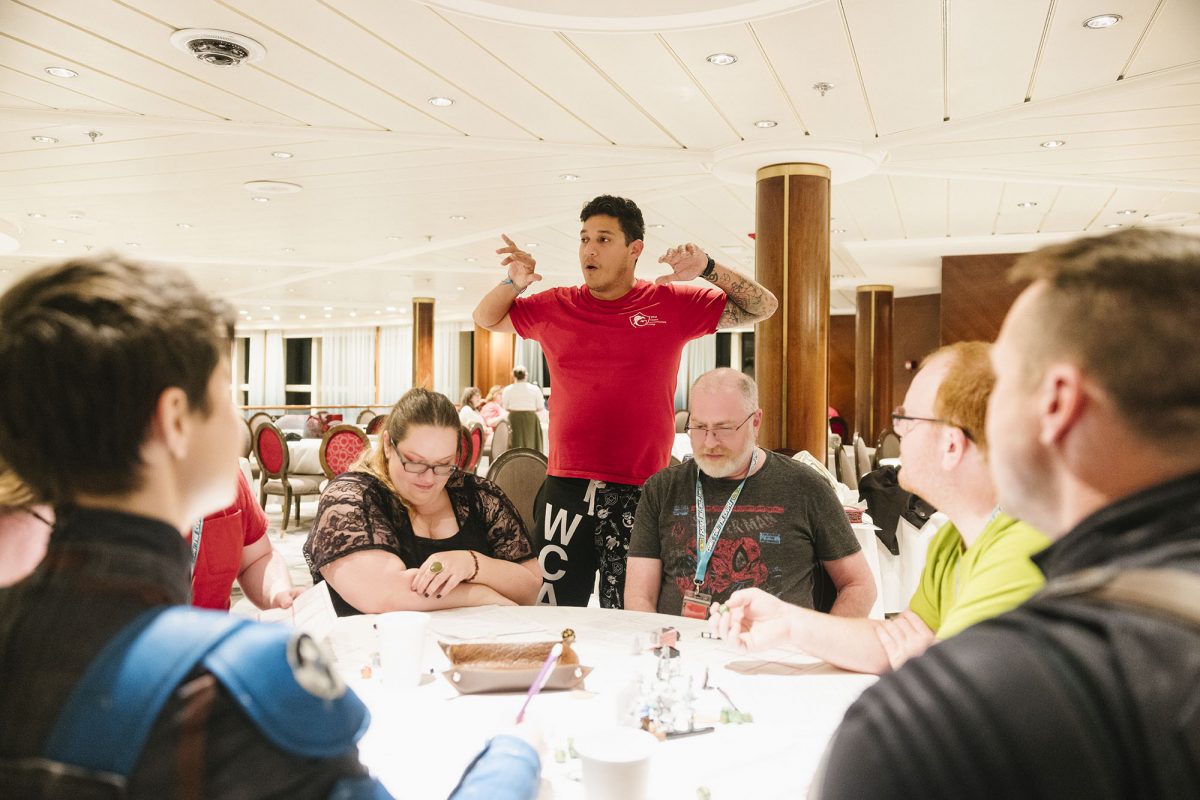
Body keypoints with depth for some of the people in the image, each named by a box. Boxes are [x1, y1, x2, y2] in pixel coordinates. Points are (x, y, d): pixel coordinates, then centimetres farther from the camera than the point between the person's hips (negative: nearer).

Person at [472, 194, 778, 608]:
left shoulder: (672, 304, 3)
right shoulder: (553, 307, 10)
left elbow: (762, 307, 7)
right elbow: (485, 318, 22)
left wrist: (708, 269, -7)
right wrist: (514, 283, 3)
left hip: (638, 494, -2)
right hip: (564, 490, 2)